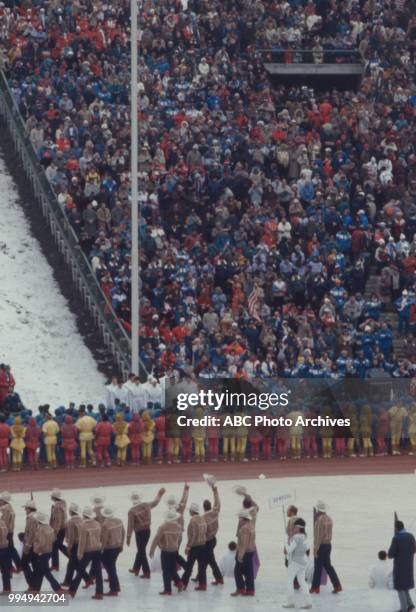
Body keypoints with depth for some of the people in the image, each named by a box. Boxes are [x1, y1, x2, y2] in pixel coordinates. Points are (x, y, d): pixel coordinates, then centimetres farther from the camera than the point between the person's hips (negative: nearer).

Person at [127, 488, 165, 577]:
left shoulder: (132, 511, -18)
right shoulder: (146, 505, -3)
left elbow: (130, 525, -16)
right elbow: (155, 502, 18)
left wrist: (128, 537, -9)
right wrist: (159, 495, 38)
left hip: (139, 532, -6)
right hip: (147, 530, 6)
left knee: (141, 551, 3)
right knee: (141, 550, 20)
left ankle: (146, 572, 3)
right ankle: (136, 568, 33)